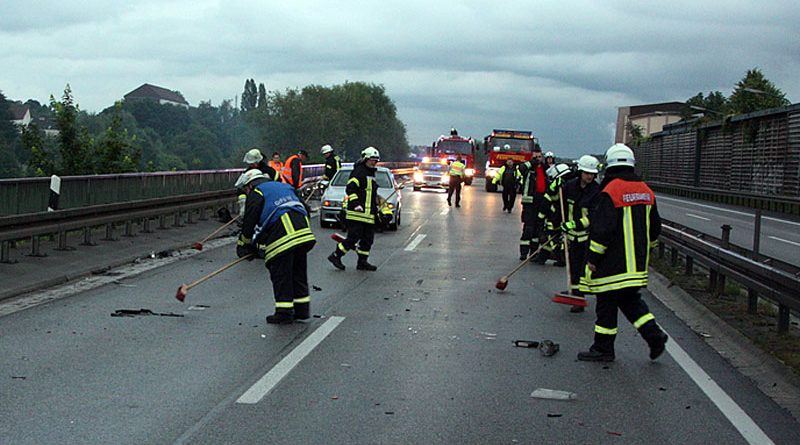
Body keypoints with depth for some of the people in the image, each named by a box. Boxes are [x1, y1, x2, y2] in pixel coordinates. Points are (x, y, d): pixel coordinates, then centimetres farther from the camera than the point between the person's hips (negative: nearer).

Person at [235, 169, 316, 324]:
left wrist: (243, 244, 18)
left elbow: (249, 223, 4)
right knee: (298, 272, 15)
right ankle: (302, 309, 19)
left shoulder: (256, 194, 10)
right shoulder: (285, 187, 30)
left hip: (281, 238, -7)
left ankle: (284, 313, 3)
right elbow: (305, 209, 27)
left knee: (280, 275, 2)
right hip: (303, 232, 7)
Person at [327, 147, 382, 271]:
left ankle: (362, 262, 14)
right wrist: (356, 203, -24)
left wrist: (377, 210, 30)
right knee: (354, 237, -11)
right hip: (356, 213, -9)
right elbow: (350, 189, -16)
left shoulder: (371, 174, 22)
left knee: (368, 238, 7)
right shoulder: (358, 172, -8)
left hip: (369, 214, 9)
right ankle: (336, 256, 0)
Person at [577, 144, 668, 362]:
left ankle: (603, 348, 11)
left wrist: (592, 258, -12)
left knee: (607, 302, 3)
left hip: (614, 262, -7)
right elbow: (654, 228, 15)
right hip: (637, 263, 7)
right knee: (630, 300, 19)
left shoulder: (609, 192, -16)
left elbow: (602, 230, -19)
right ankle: (654, 335, 8)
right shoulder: (646, 191, 8)